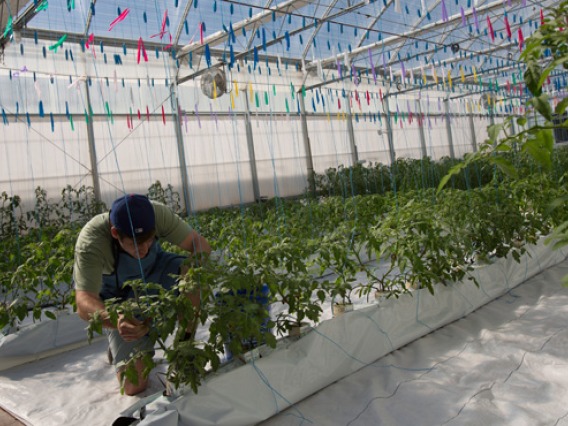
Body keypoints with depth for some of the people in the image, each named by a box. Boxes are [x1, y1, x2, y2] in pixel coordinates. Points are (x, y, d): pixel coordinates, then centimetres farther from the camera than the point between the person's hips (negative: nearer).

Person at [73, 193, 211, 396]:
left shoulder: (157, 214, -29)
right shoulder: (90, 243, -35)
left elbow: (201, 246, -27)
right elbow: (84, 303, -41)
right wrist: (116, 320, -62)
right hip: (119, 298, -2)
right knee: (134, 385, -12)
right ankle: (117, 344, 21)